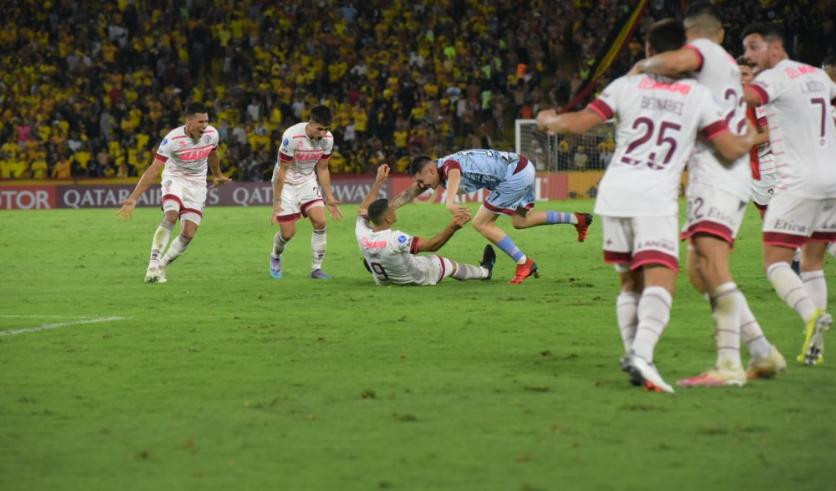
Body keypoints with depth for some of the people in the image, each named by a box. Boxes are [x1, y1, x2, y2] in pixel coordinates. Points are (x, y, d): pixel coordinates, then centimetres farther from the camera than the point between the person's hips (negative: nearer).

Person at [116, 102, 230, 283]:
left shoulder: (211, 134, -12)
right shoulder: (173, 139, -26)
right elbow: (153, 170, -27)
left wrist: (217, 176, 31)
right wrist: (133, 198, -33)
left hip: (197, 184, 4)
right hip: (175, 178, -4)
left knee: (188, 234, -8)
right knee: (171, 217, -31)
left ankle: (161, 267, 11)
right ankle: (153, 265, -26)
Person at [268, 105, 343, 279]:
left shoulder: (327, 138, -12)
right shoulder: (292, 136, -28)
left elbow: (322, 169, 3)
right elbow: (282, 171, -21)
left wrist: (329, 198, 4)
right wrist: (276, 203, -19)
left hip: (308, 180, 4)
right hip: (287, 183, -4)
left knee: (320, 221, -15)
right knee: (288, 232, -4)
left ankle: (316, 268, -3)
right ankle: (275, 257, 30)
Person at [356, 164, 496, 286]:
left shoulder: (362, 235, -25)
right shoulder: (395, 239, -42)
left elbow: (364, 210, -4)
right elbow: (432, 245, -35)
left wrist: (379, 181, 4)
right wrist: (451, 228, -48)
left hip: (383, 281, 4)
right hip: (417, 279, -4)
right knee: (451, 265, 21)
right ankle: (484, 271, 50)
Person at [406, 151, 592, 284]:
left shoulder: (448, 164, -19)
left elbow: (454, 175, -46)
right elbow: (410, 193, 20)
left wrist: (450, 203, -64)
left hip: (516, 175, -10)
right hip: (524, 168, 10)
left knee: (481, 223, -6)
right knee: (520, 221, 27)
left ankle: (524, 263, -1)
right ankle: (577, 219, 31)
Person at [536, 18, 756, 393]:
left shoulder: (627, 85, 7)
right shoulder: (697, 95, 5)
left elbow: (578, 124, 3)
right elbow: (732, 149, 3)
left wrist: (547, 120, 23)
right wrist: (750, 140, 26)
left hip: (614, 191, 3)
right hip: (656, 197, -3)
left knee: (630, 281, 19)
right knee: (660, 281, -12)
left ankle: (632, 355, 15)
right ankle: (642, 355, -33)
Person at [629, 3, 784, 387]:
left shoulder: (703, 50, -1)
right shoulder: (730, 65, 27)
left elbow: (673, 63, -25)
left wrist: (644, 65, -6)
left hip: (717, 176, -10)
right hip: (733, 175, 10)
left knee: (712, 263, -19)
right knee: (699, 274, 11)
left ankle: (728, 364, -28)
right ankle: (762, 352, 12)